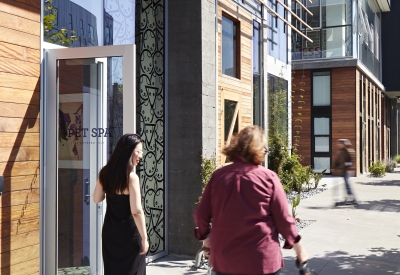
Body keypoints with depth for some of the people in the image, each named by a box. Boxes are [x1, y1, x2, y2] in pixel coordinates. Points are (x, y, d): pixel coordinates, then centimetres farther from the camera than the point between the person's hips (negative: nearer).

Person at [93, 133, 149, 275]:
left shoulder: (105, 173, -1)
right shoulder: (131, 177, -20)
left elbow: (97, 199, 11)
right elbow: (136, 211, -22)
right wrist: (144, 238, -16)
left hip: (109, 231, 6)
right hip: (129, 233, -6)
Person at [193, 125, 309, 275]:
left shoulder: (218, 175, -3)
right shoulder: (268, 178, -9)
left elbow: (201, 214, 1)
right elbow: (283, 219, -7)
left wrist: (205, 236, 20)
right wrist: (298, 248, 7)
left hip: (224, 259, 2)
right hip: (261, 260, -2)